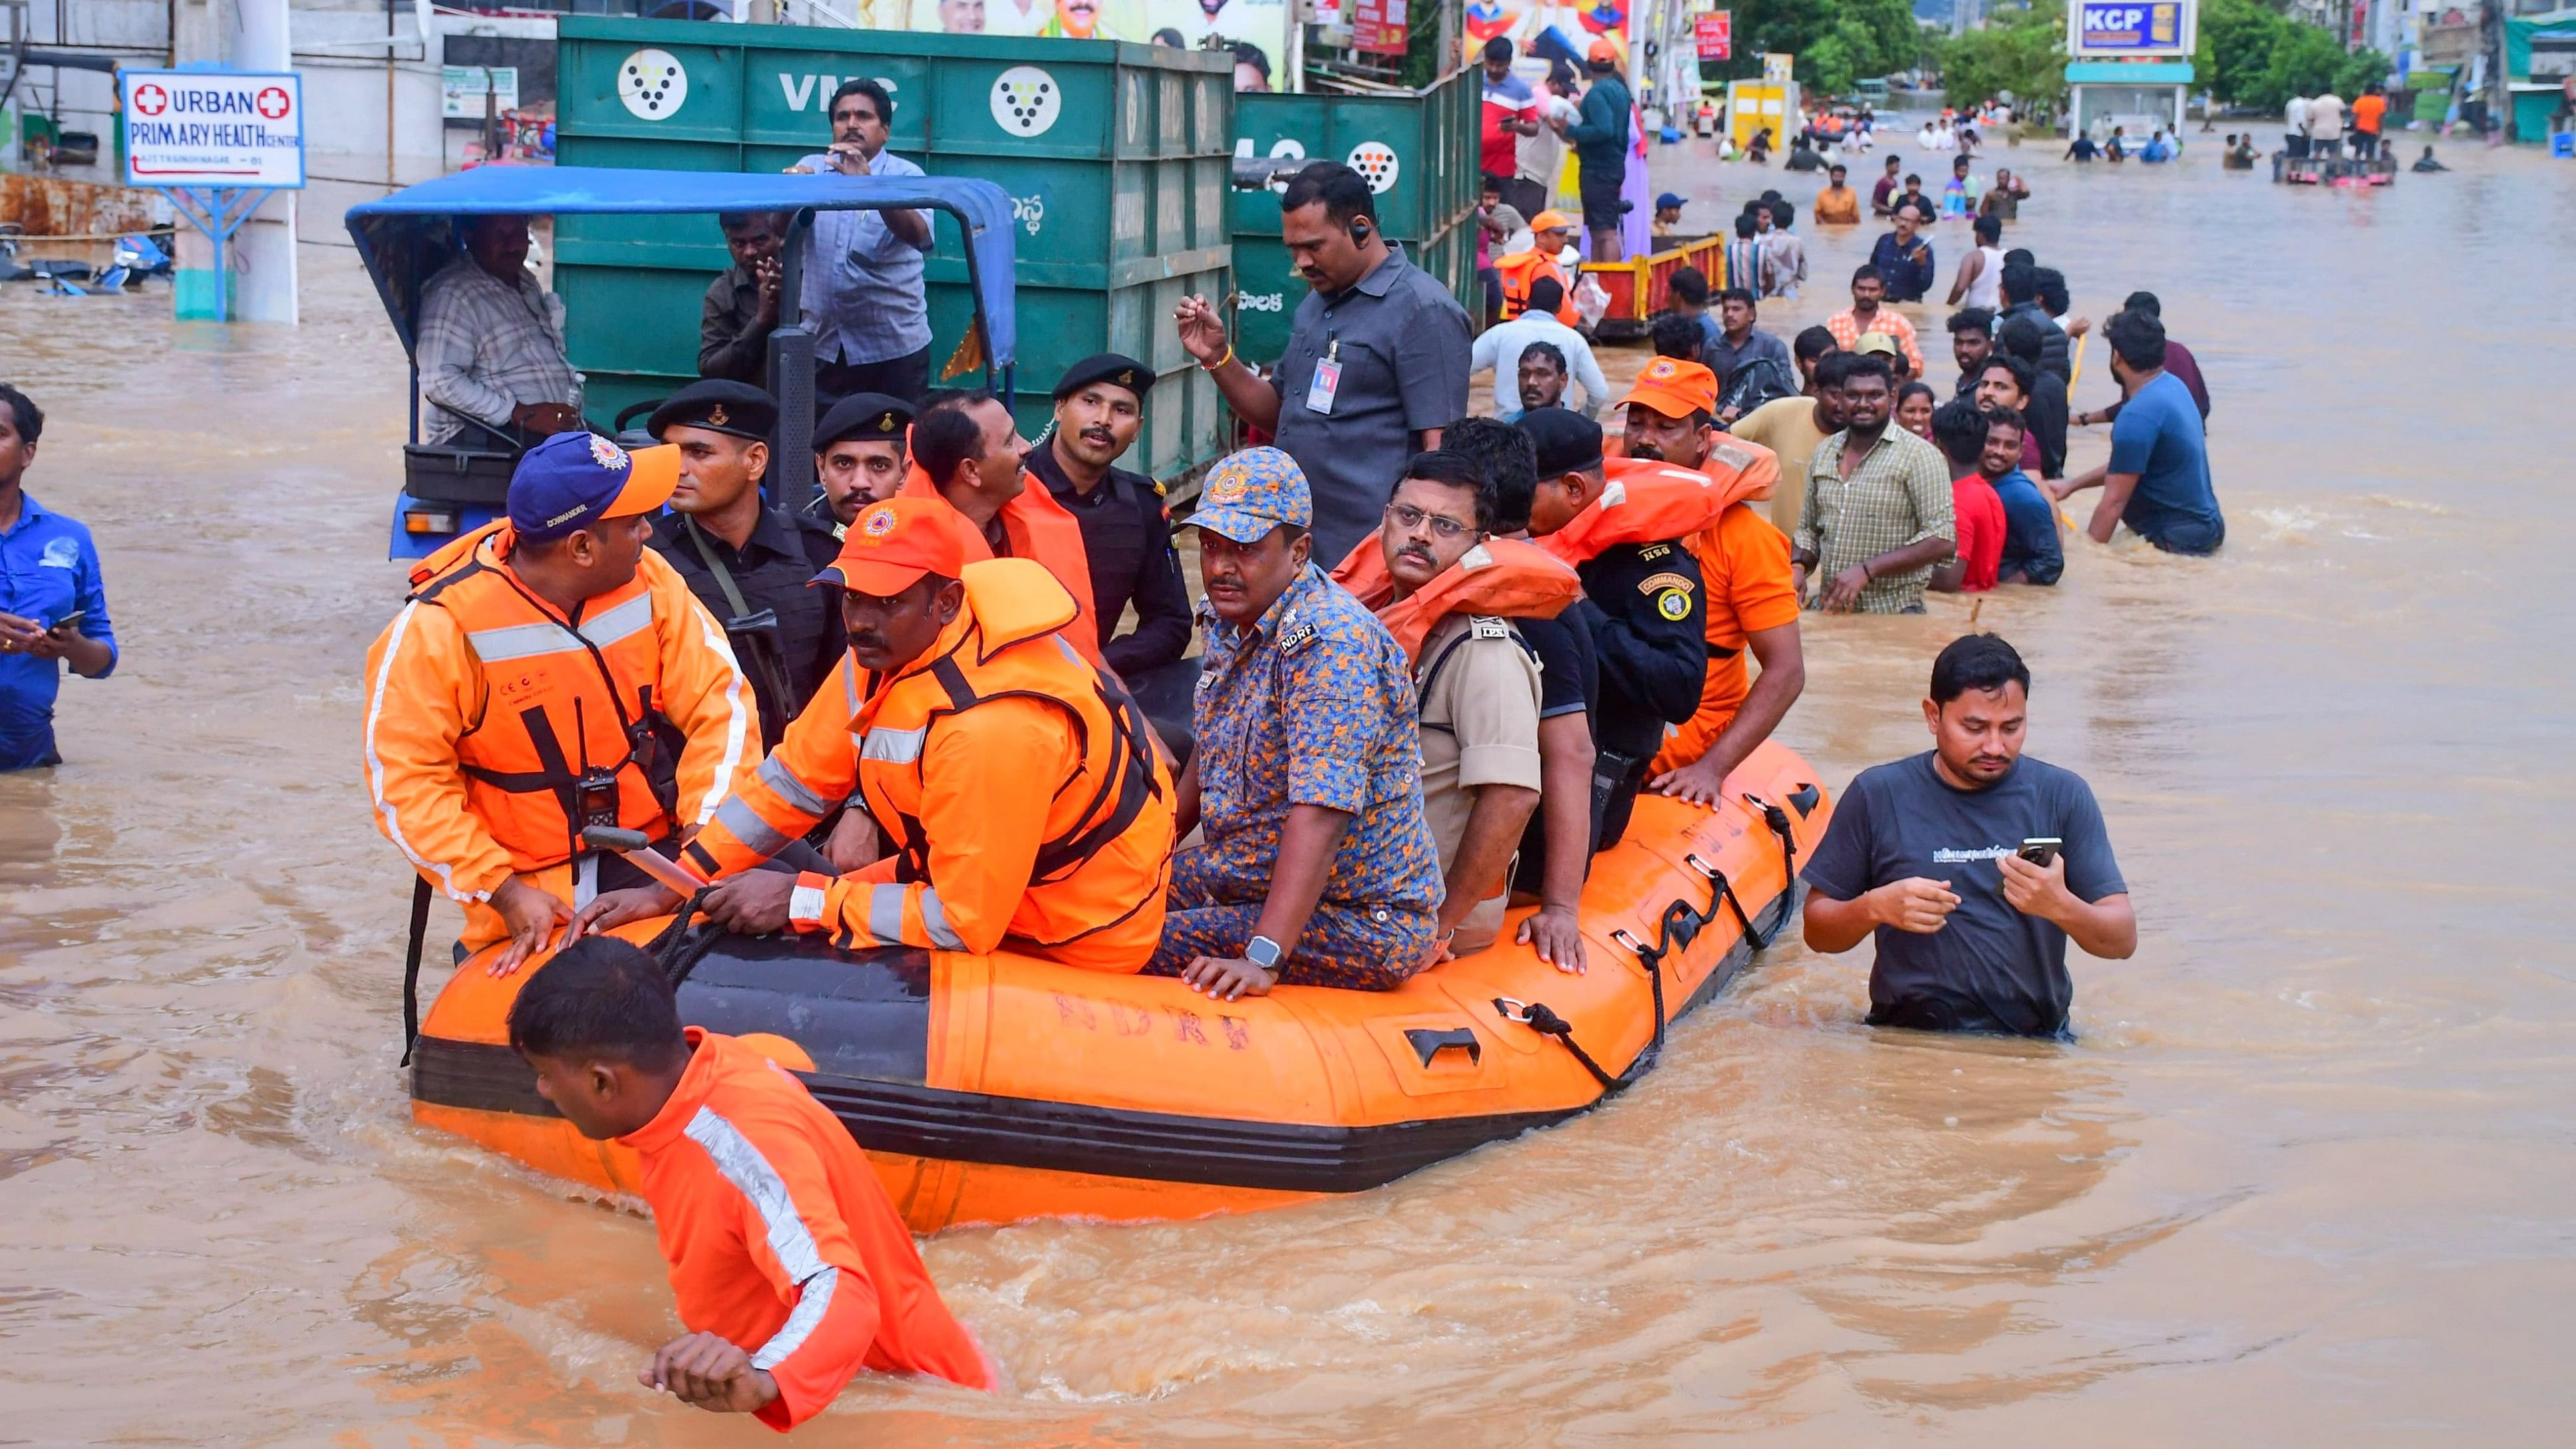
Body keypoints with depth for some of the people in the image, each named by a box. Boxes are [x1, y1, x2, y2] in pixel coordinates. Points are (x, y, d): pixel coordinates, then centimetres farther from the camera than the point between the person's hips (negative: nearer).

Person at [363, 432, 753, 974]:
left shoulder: (647, 581, -1)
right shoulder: (441, 627, -13)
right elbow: (405, 782, -12)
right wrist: (503, 892, -19)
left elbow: (720, 702, -1)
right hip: (536, 901, -4)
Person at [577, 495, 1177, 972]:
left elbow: (964, 922, -29)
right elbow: (795, 780, 0)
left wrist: (801, 901, -23)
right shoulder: (887, 645, -9)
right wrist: (674, 887, -6)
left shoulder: (991, 726, -35)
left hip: (1076, 941, -8)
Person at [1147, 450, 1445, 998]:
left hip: (1359, 918, -9)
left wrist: (1262, 958, -37)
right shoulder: (1230, 623, 7)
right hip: (1250, 878, 9)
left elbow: (1321, 811, -32)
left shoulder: (1328, 641, -23)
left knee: (1139, 950, -24)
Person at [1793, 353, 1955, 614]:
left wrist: (1866, 570, -19)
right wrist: (1798, 566, -1)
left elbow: (1940, 540, -13)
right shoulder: (1824, 453, 12)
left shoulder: (1919, 455, -6)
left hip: (1893, 614, -5)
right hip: (1828, 612, 5)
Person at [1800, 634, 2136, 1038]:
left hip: (2032, 1040, 1)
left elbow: (2122, 940, 4)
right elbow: (1817, 931, 11)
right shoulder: (1877, 795, 7)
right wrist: (1877, 906, -10)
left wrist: (2061, 907, -18)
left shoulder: (2063, 796, 7)